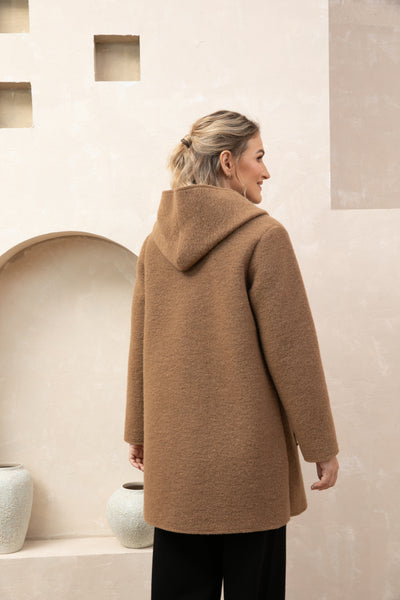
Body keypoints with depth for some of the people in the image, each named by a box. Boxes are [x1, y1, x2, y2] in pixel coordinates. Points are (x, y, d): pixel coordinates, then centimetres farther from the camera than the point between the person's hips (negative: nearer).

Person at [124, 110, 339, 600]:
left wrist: (138, 433, 22)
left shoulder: (156, 242, 5)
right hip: (249, 456, -5)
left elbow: (140, 347, 12)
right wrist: (320, 444, -3)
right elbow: (291, 347, -12)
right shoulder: (263, 235, -11)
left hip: (174, 457, 5)